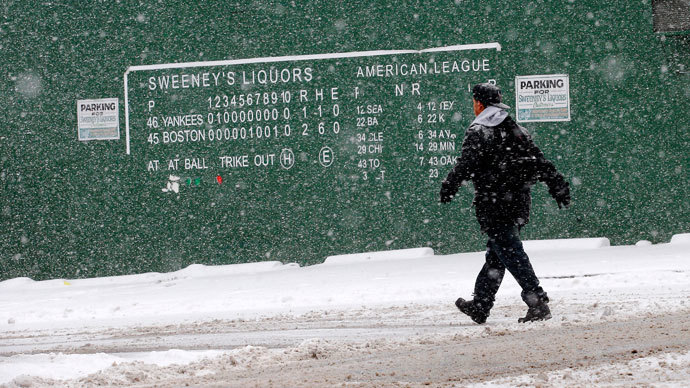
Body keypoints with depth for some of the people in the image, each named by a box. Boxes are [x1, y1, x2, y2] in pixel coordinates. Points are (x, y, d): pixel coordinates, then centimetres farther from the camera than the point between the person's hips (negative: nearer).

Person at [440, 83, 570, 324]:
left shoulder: (478, 132, -8)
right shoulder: (516, 130, 14)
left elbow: (466, 164, -19)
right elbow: (540, 161, 12)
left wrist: (449, 186, -10)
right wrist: (557, 186, 13)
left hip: (494, 205, -8)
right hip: (519, 202, 8)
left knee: (511, 253, -9)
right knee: (495, 254, 16)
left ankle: (538, 302, -19)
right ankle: (480, 306, 24)